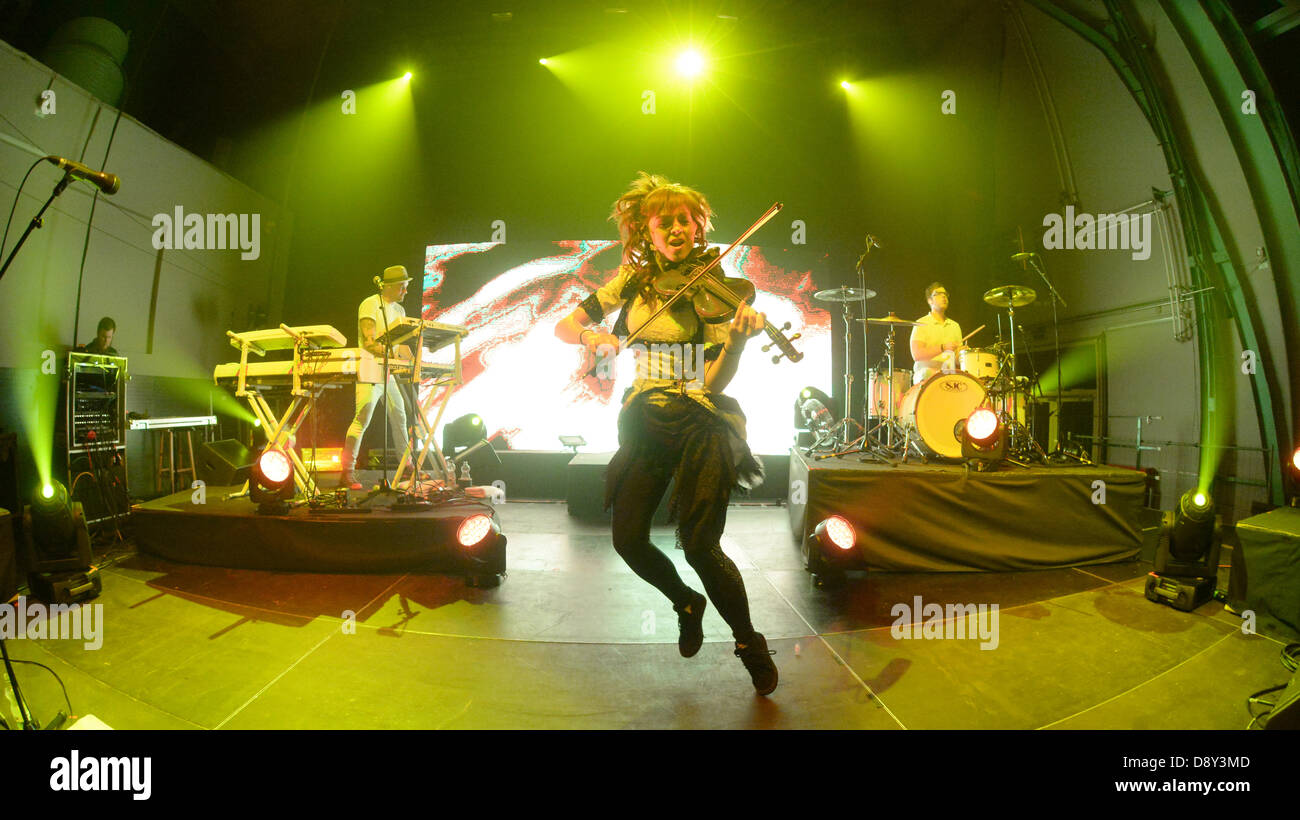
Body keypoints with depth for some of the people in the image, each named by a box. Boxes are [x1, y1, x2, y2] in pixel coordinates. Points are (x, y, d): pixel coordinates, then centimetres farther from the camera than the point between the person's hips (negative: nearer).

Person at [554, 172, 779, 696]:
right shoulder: (632, 281, 4)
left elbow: (715, 381, -15)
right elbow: (563, 326, 3)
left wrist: (739, 338, -33)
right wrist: (590, 334, -19)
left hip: (699, 421, -4)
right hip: (645, 419, 4)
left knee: (699, 545, -13)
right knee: (628, 539, -3)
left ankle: (750, 644, 14)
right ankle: (686, 605, 28)